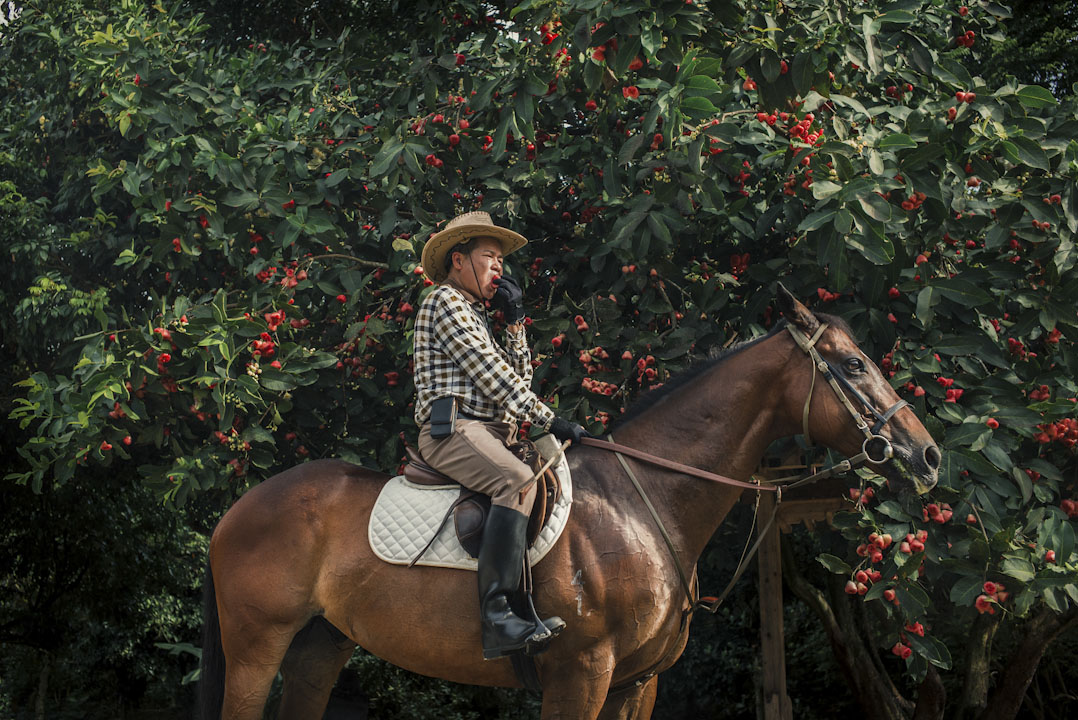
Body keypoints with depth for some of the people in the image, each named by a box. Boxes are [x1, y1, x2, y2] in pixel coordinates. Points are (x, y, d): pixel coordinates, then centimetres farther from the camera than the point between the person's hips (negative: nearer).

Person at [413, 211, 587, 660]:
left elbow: (518, 375, 25)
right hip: (453, 428, -10)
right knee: (519, 482, -34)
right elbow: (494, 377, -10)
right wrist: (550, 421, -11)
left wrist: (515, 323, 15)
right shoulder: (446, 302, 0)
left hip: (486, 433, 10)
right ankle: (497, 615, -45)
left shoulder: (474, 315, 31)